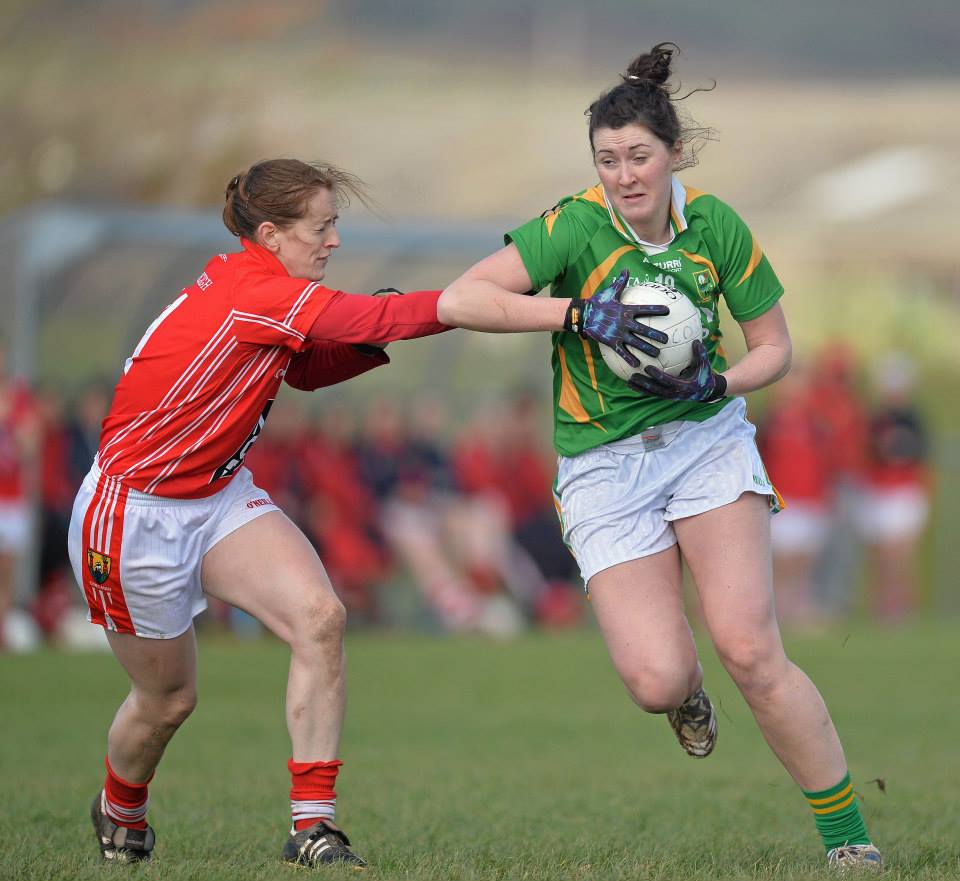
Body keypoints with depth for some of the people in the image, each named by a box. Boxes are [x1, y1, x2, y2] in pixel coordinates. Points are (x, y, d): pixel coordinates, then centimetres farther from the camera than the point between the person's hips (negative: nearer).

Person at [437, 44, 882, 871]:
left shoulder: (716, 225, -7)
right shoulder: (576, 226, -16)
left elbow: (774, 347, 5)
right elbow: (460, 300, -27)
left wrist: (714, 383, -15)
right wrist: (582, 312, -31)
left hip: (707, 438, 1)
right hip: (603, 467, -1)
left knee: (748, 649, -16)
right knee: (657, 681, -15)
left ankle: (849, 839, -4)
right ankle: (689, 694, 26)